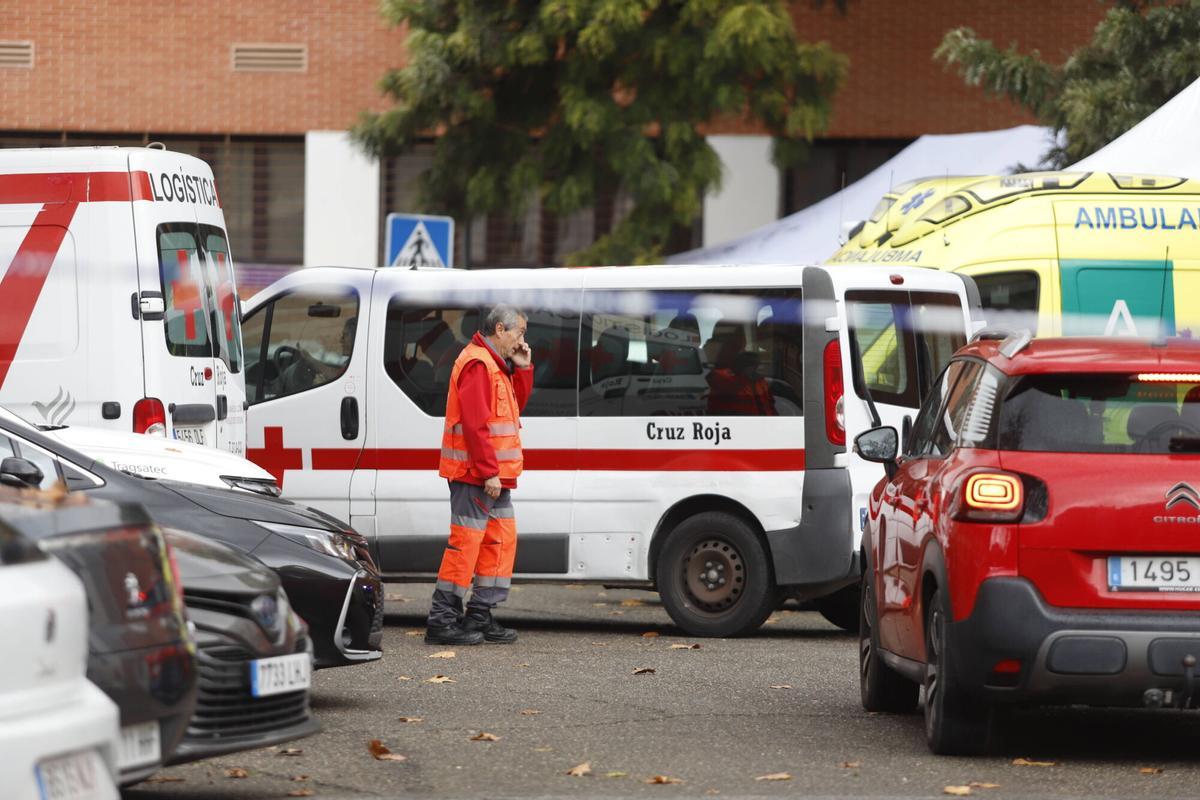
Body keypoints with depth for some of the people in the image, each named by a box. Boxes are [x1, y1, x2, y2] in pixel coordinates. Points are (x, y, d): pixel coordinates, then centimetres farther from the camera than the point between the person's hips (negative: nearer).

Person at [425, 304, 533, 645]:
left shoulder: (496, 365, 19)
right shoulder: (477, 364, -14)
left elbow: (516, 404, 24)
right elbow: (475, 423, -21)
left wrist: (522, 368, 10)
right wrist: (488, 471, -23)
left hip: (494, 476, 11)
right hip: (475, 474, -11)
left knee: (502, 539, 12)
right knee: (466, 541, -10)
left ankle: (480, 616, 17)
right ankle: (442, 620, -10)